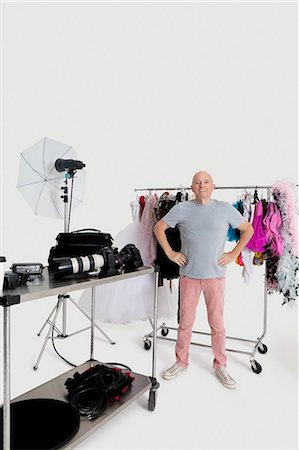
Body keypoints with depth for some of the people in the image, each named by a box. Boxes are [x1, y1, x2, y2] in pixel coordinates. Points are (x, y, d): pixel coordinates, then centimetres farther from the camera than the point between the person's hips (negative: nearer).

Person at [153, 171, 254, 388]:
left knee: (217, 323, 8)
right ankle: (181, 362, 28)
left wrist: (234, 253, 2)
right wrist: (170, 252, 2)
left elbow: (248, 229, 9)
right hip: (189, 275, 1)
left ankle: (220, 365, 26)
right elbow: (159, 227, 9)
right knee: (185, 321, 10)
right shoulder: (182, 209, -1)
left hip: (216, 275, 0)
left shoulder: (225, 208, -1)